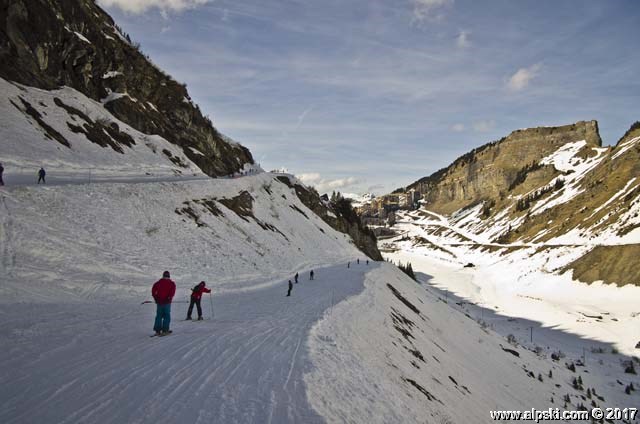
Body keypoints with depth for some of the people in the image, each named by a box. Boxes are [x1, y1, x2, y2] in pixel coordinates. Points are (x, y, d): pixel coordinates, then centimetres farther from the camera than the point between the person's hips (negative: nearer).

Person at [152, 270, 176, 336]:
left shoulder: (158, 282, 7)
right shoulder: (171, 283, -1)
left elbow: (153, 290, 1)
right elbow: (172, 291, -15)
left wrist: (155, 298, 6)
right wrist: (169, 298, -11)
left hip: (159, 302, 3)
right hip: (166, 302, -3)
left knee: (159, 316, 11)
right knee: (167, 316, 4)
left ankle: (157, 330, 7)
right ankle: (165, 330, -1)